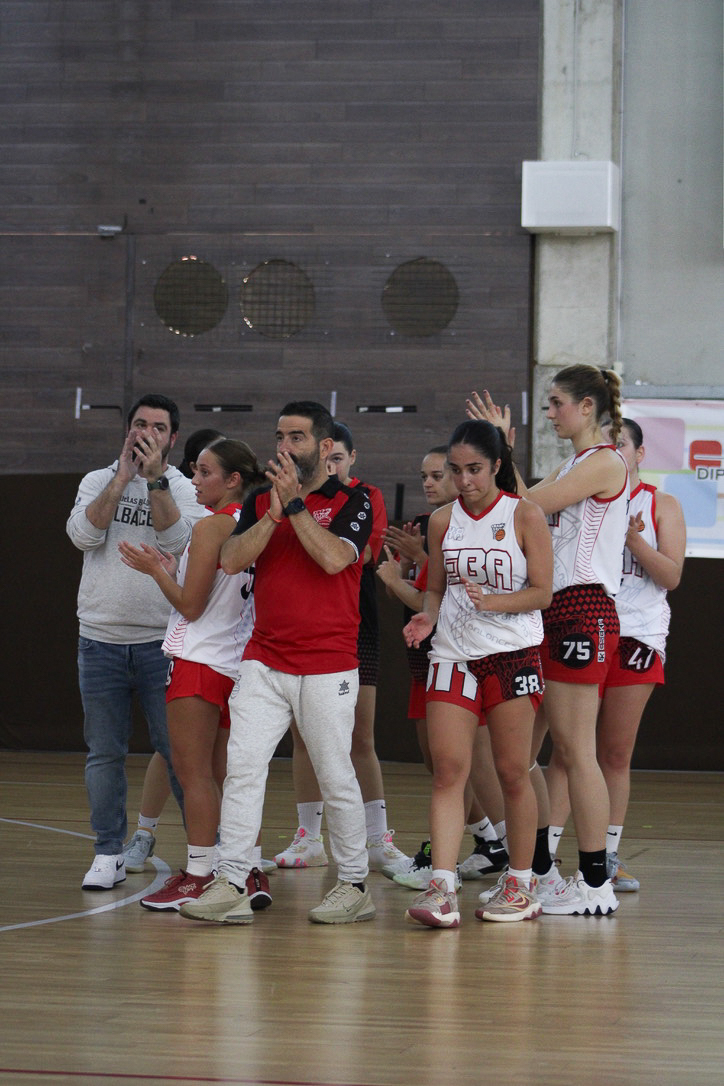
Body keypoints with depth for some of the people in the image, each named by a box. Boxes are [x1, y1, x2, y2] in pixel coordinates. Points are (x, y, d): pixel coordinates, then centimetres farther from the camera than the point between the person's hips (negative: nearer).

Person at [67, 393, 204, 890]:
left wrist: (155, 478, -19)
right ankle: (109, 854, 13)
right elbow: (83, 534, -10)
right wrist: (123, 476, -11)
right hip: (100, 640, 2)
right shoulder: (99, 482, 8)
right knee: (105, 754, 5)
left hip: (161, 641, -2)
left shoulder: (186, 489, 3)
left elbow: (177, 540, -16)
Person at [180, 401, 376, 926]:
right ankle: (232, 886, -7)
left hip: (328, 667, -4)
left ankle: (355, 885, 13)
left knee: (336, 778, 1)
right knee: (242, 766, -6)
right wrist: (274, 511, -12)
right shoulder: (260, 500, 13)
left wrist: (295, 503, -16)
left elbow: (333, 558, -18)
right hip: (264, 660, 4)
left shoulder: (353, 502, -1)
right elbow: (232, 560, -1)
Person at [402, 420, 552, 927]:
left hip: (513, 656, -3)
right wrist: (427, 617, -4)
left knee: (512, 773, 2)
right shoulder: (443, 521, 9)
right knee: (448, 771, -8)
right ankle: (442, 889, -15)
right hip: (453, 655, 3)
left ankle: (521, 884, 15)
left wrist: (492, 602, -20)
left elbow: (542, 592, -5)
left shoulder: (525, 515, -3)